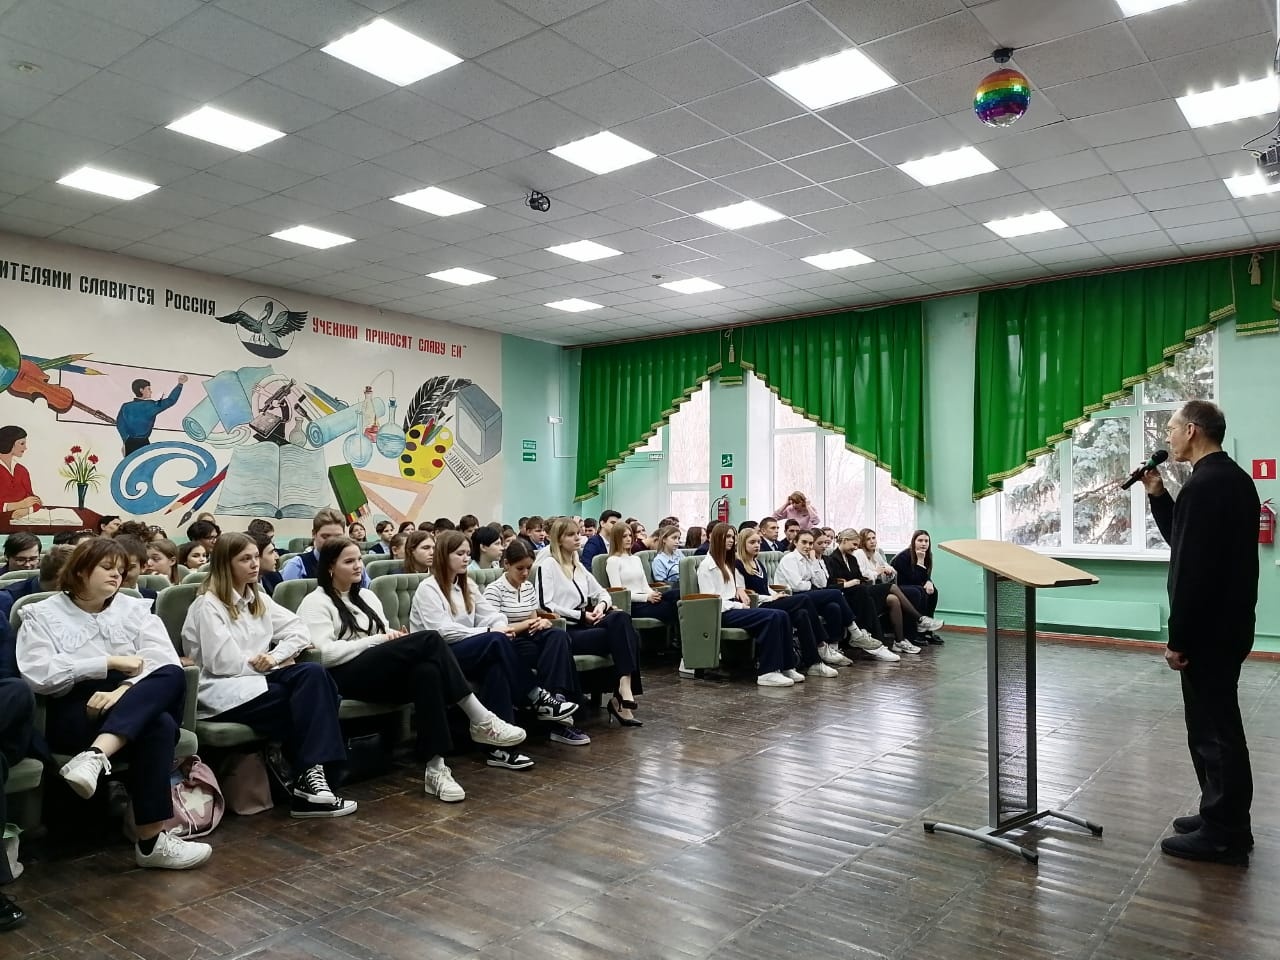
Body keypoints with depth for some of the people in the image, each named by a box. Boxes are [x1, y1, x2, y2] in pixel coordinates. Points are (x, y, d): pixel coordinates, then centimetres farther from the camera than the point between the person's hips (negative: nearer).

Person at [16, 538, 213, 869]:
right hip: (73, 714, -3)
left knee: (172, 676, -33)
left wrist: (124, 689, -19)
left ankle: (95, 756, -47)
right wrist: (110, 663, -12)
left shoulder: (135, 608, 17)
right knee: (158, 726, -34)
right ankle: (151, 841, -33)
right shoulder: (41, 615, 10)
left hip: (141, 704, 3)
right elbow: (38, 675, -8)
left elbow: (163, 661, 0)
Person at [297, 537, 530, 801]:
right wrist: (376, 640, -14)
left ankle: (435, 769, -37)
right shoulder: (315, 603, 1)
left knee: (427, 669, -32)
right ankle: (481, 719, -23)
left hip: (382, 671, 7)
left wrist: (395, 637, -1)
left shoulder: (366, 596, 24)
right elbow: (325, 654, -13)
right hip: (346, 676, -7)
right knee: (429, 640, -26)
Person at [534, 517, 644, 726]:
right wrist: (581, 615, -14)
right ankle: (624, 693, -23)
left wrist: (602, 605, 1)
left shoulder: (578, 566, 23)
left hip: (585, 624, 7)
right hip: (564, 631, -7)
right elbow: (545, 606, -13)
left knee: (621, 618, -24)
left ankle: (625, 691, -29)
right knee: (621, 634, -25)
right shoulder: (548, 565, -2)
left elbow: (602, 592, 25)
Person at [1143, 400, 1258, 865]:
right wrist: (1158, 494, 9)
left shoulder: (1203, 485, -20)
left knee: (1212, 729, -1)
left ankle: (1223, 835, 9)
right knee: (1217, 725, 18)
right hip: (1229, 623, 10)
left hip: (1208, 630, -10)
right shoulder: (1234, 478, 12)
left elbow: (1192, 568, -24)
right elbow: (1186, 541, 20)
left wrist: (1178, 638, -19)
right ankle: (1225, 819, 29)